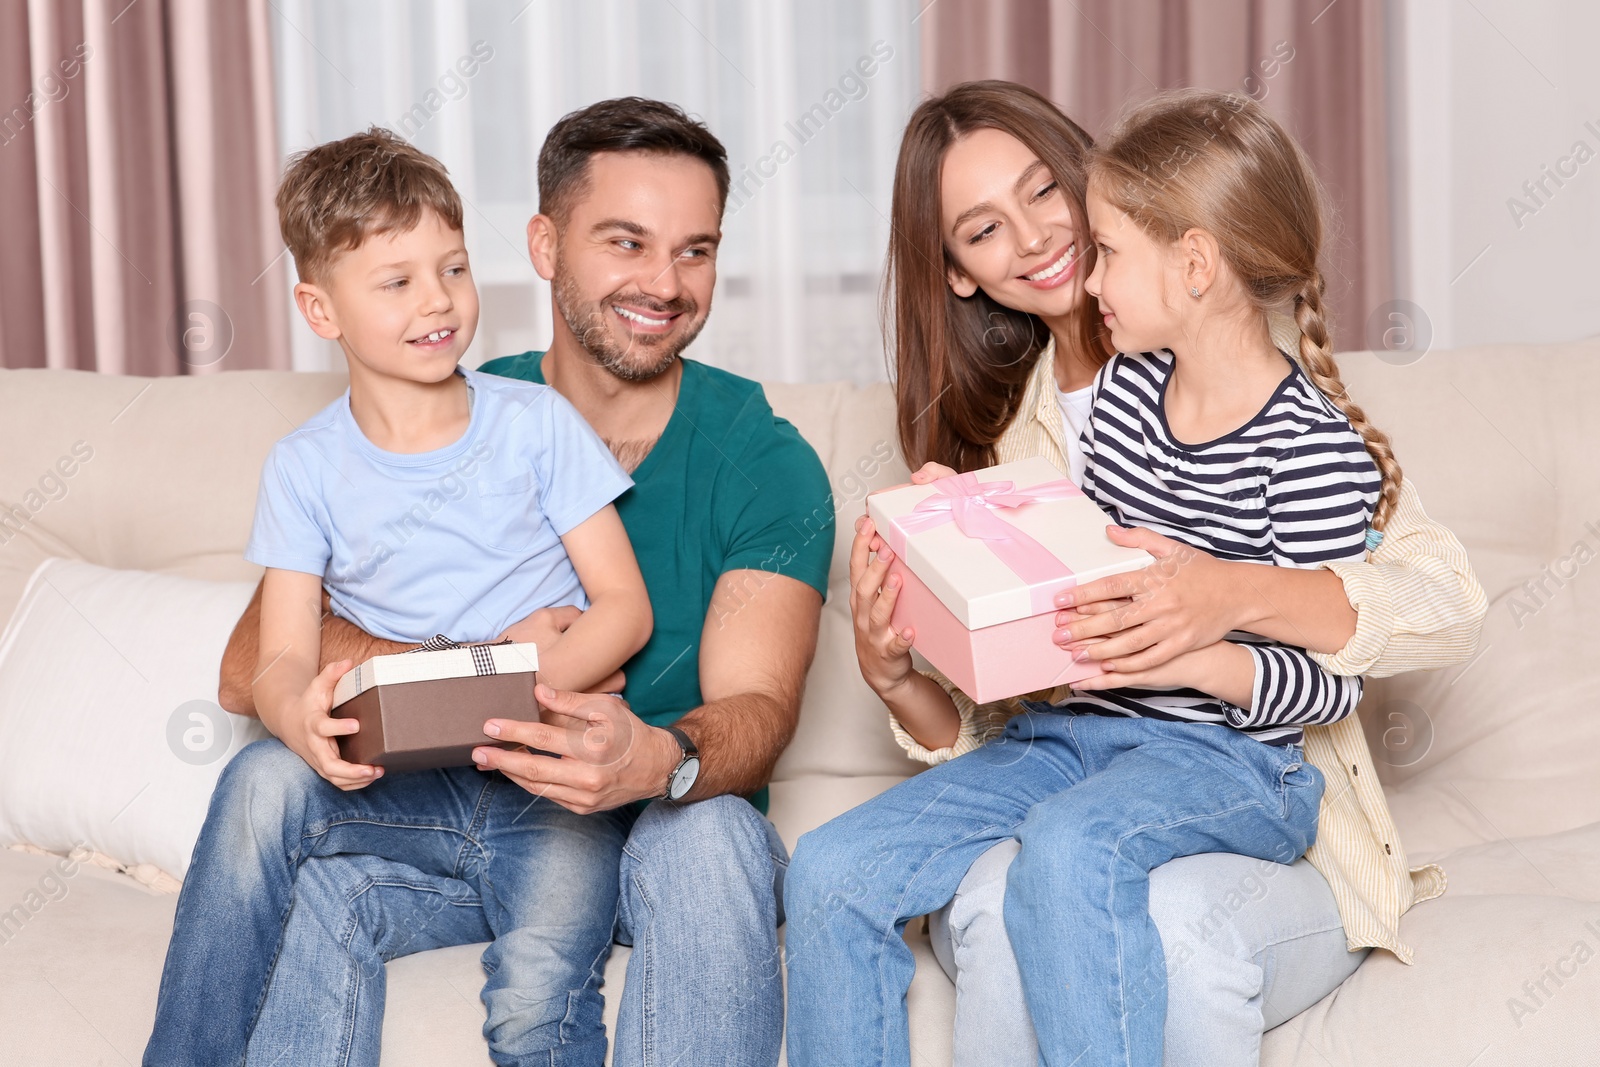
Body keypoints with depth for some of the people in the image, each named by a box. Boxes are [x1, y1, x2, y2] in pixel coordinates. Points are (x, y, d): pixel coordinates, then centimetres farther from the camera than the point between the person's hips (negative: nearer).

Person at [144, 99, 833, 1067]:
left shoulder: (764, 461, -4)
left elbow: (756, 708, -16)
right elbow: (253, 671, -10)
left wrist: (657, 760, -41)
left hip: (659, 829, -1)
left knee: (709, 833, -36)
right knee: (269, 786, -26)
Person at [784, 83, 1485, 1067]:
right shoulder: (993, 433, 15)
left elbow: (1451, 605, -12)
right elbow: (982, 728, 13)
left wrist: (1234, 595, -29)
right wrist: (894, 679, -10)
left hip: (1277, 839, -3)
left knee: (1169, 912, -37)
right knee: (1001, 905, -33)